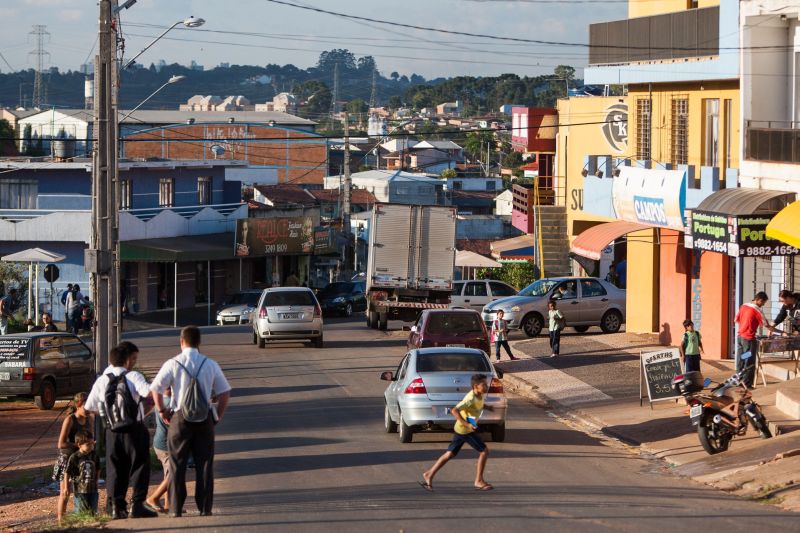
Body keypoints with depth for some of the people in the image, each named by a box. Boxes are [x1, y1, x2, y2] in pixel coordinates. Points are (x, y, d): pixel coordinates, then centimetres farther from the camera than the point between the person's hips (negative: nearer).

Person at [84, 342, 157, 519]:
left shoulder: (101, 381, 3)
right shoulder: (133, 377, -10)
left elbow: (89, 407, 4)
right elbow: (150, 392, -27)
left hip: (112, 430, 4)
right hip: (135, 429, -4)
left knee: (115, 469, 10)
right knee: (139, 466, 5)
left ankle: (117, 506, 7)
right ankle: (137, 504, 0)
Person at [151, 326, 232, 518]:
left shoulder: (173, 364, -6)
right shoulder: (210, 365, 1)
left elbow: (156, 390, -10)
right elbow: (225, 393, 4)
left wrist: (162, 411, 4)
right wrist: (218, 416, 13)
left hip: (179, 418, -1)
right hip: (204, 418, 1)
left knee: (177, 464, 6)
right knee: (204, 463, 7)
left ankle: (176, 508, 6)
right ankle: (205, 507, 5)